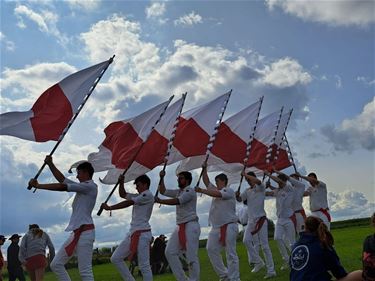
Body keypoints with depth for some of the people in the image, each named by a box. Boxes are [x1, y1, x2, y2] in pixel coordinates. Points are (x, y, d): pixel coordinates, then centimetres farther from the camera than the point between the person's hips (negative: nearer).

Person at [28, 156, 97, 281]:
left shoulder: (90, 186, -9)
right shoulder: (83, 187, 19)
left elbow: (62, 187, -13)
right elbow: (62, 179, 21)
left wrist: (38, 185, -9)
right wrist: (50, 164, 13)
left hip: (84, 232, -10)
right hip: (76, 232, 10)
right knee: (56, 264, 9)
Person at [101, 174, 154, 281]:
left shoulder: (148, 195, -7)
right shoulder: (139, 196, 21)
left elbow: (128, 203, -11)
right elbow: (123, 194, 29)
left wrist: (109, 208, -6)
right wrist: (121, 183, 12)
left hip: (142, 233, -10)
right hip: (132, 233, 10)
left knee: (144, 266, -9)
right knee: (115, 258, 11)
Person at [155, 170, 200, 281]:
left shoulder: (190, 191, -7)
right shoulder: (178, 192, 19)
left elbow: (176, 201, -19)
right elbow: (163, 191, 25)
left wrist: (159, 201, -18)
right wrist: (162, 178, 16)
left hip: (191, 225, -9)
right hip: (180, 226, 9)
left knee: (191, 256, -11)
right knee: (170, 252, 0)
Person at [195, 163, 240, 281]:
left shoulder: (229, 191, -4)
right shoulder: (216, 190, 20)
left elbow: (217, 194, -20)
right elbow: (206, 182, 21)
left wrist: (201, 191, -19)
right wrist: (204, 169, 11)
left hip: (228, 226, -8)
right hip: (216, 227, 8)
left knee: (230, 253, -7)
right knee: (211, 249, 3)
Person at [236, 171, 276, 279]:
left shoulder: (260, 188, -6)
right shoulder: (247, 191, 13)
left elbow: (258, 181, -28)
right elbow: (240, 199, 7)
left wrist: (246, 174, -19)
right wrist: (237, 195, -14)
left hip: (261, 219, -6)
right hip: (251, 220, 6)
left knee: (264, 245, -5)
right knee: (246, 240, -5)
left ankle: (271, 270, 0)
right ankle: (258, 262, 12)